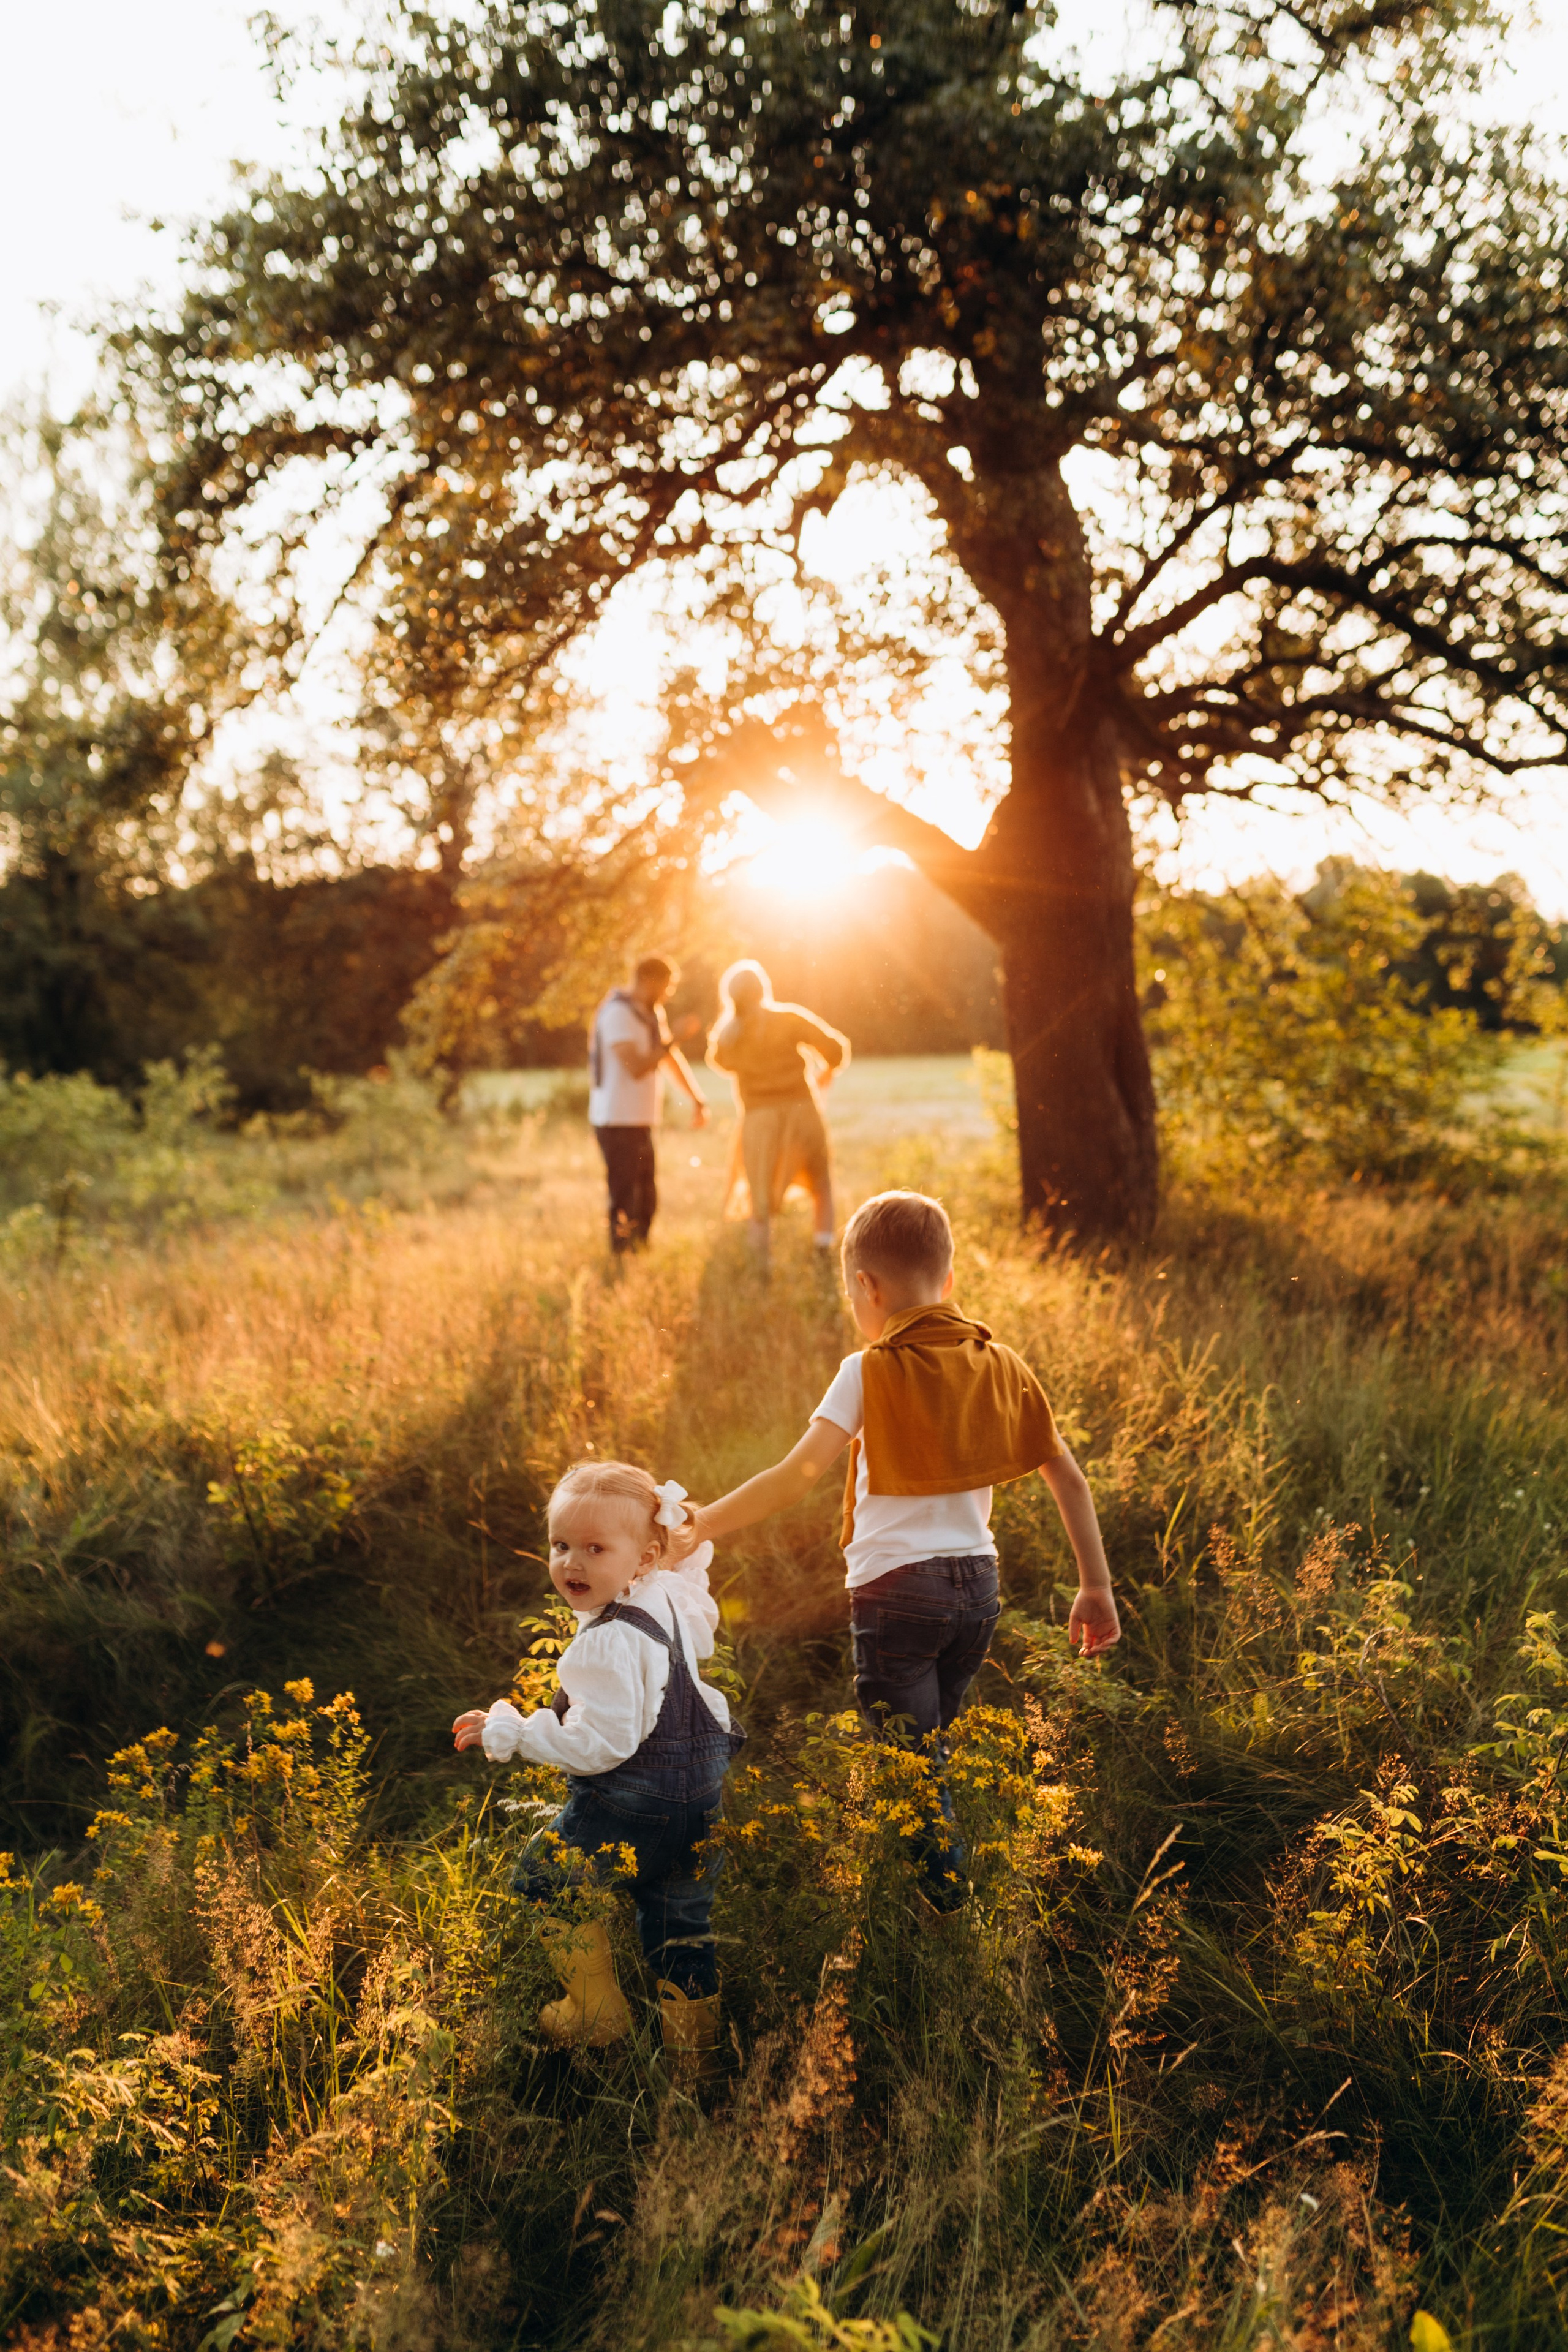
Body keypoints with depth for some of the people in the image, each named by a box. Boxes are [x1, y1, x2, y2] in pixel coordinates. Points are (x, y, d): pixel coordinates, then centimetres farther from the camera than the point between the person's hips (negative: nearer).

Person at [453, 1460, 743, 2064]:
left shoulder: (610, 1643, -27)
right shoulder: (678, 1598, -2)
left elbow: (601, 1746, -28)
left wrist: (509, 1732, -22)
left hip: (634, 1804, -9)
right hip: (702, 1795, 9)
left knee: (546, 1872, 10)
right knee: (678, 1914, 22)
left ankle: (597, 2013, 16)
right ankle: (696, 2041, 33)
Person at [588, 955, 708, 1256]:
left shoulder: (651, 1013, 12)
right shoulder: (618, 1013, -17)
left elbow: (672, 1059, 18)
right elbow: (636, 1068, -25)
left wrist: (697, 1100, 10)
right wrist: (674, 1039, -20)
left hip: (640, 1123, 9)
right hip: (618, 1122, -9)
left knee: (647, 1200, 16)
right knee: (626, 1204, -6)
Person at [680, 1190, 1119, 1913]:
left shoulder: (871, 1372, -9)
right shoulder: (1000, 1366, 6)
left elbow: (799, 1473, -19)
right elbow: (1069, 1480, 6)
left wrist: (700, 1526, -15)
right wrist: (1096, 1587, 11)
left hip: (896, 1589, -6)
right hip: (978, 1585, 6)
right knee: (929, 1753, 21)